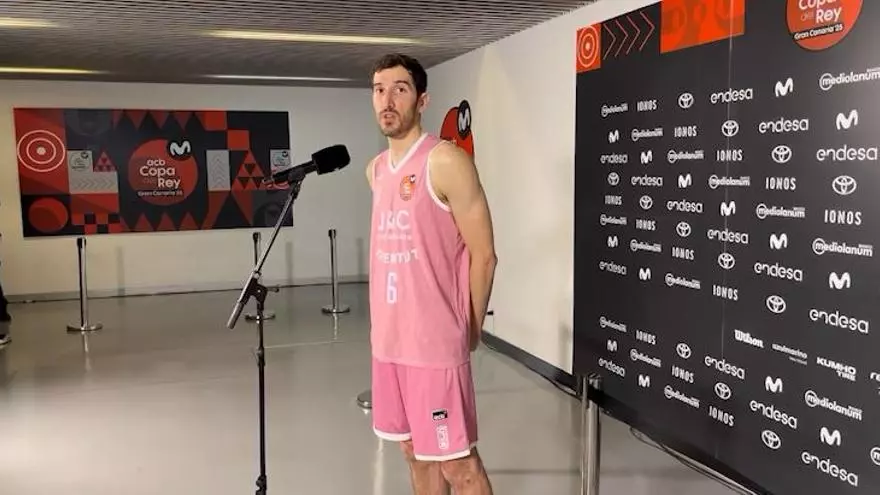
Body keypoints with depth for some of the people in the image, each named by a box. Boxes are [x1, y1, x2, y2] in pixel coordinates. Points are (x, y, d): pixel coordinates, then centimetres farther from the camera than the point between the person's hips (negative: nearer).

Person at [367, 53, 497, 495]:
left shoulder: (446, 162, -13)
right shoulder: (376, 169, 11)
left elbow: (483, 255, -12)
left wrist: (470, 329, -3)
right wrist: (384, 326, 15)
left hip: (434, 344, -7)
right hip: (388, 340, 8)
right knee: (415, 451, 18)